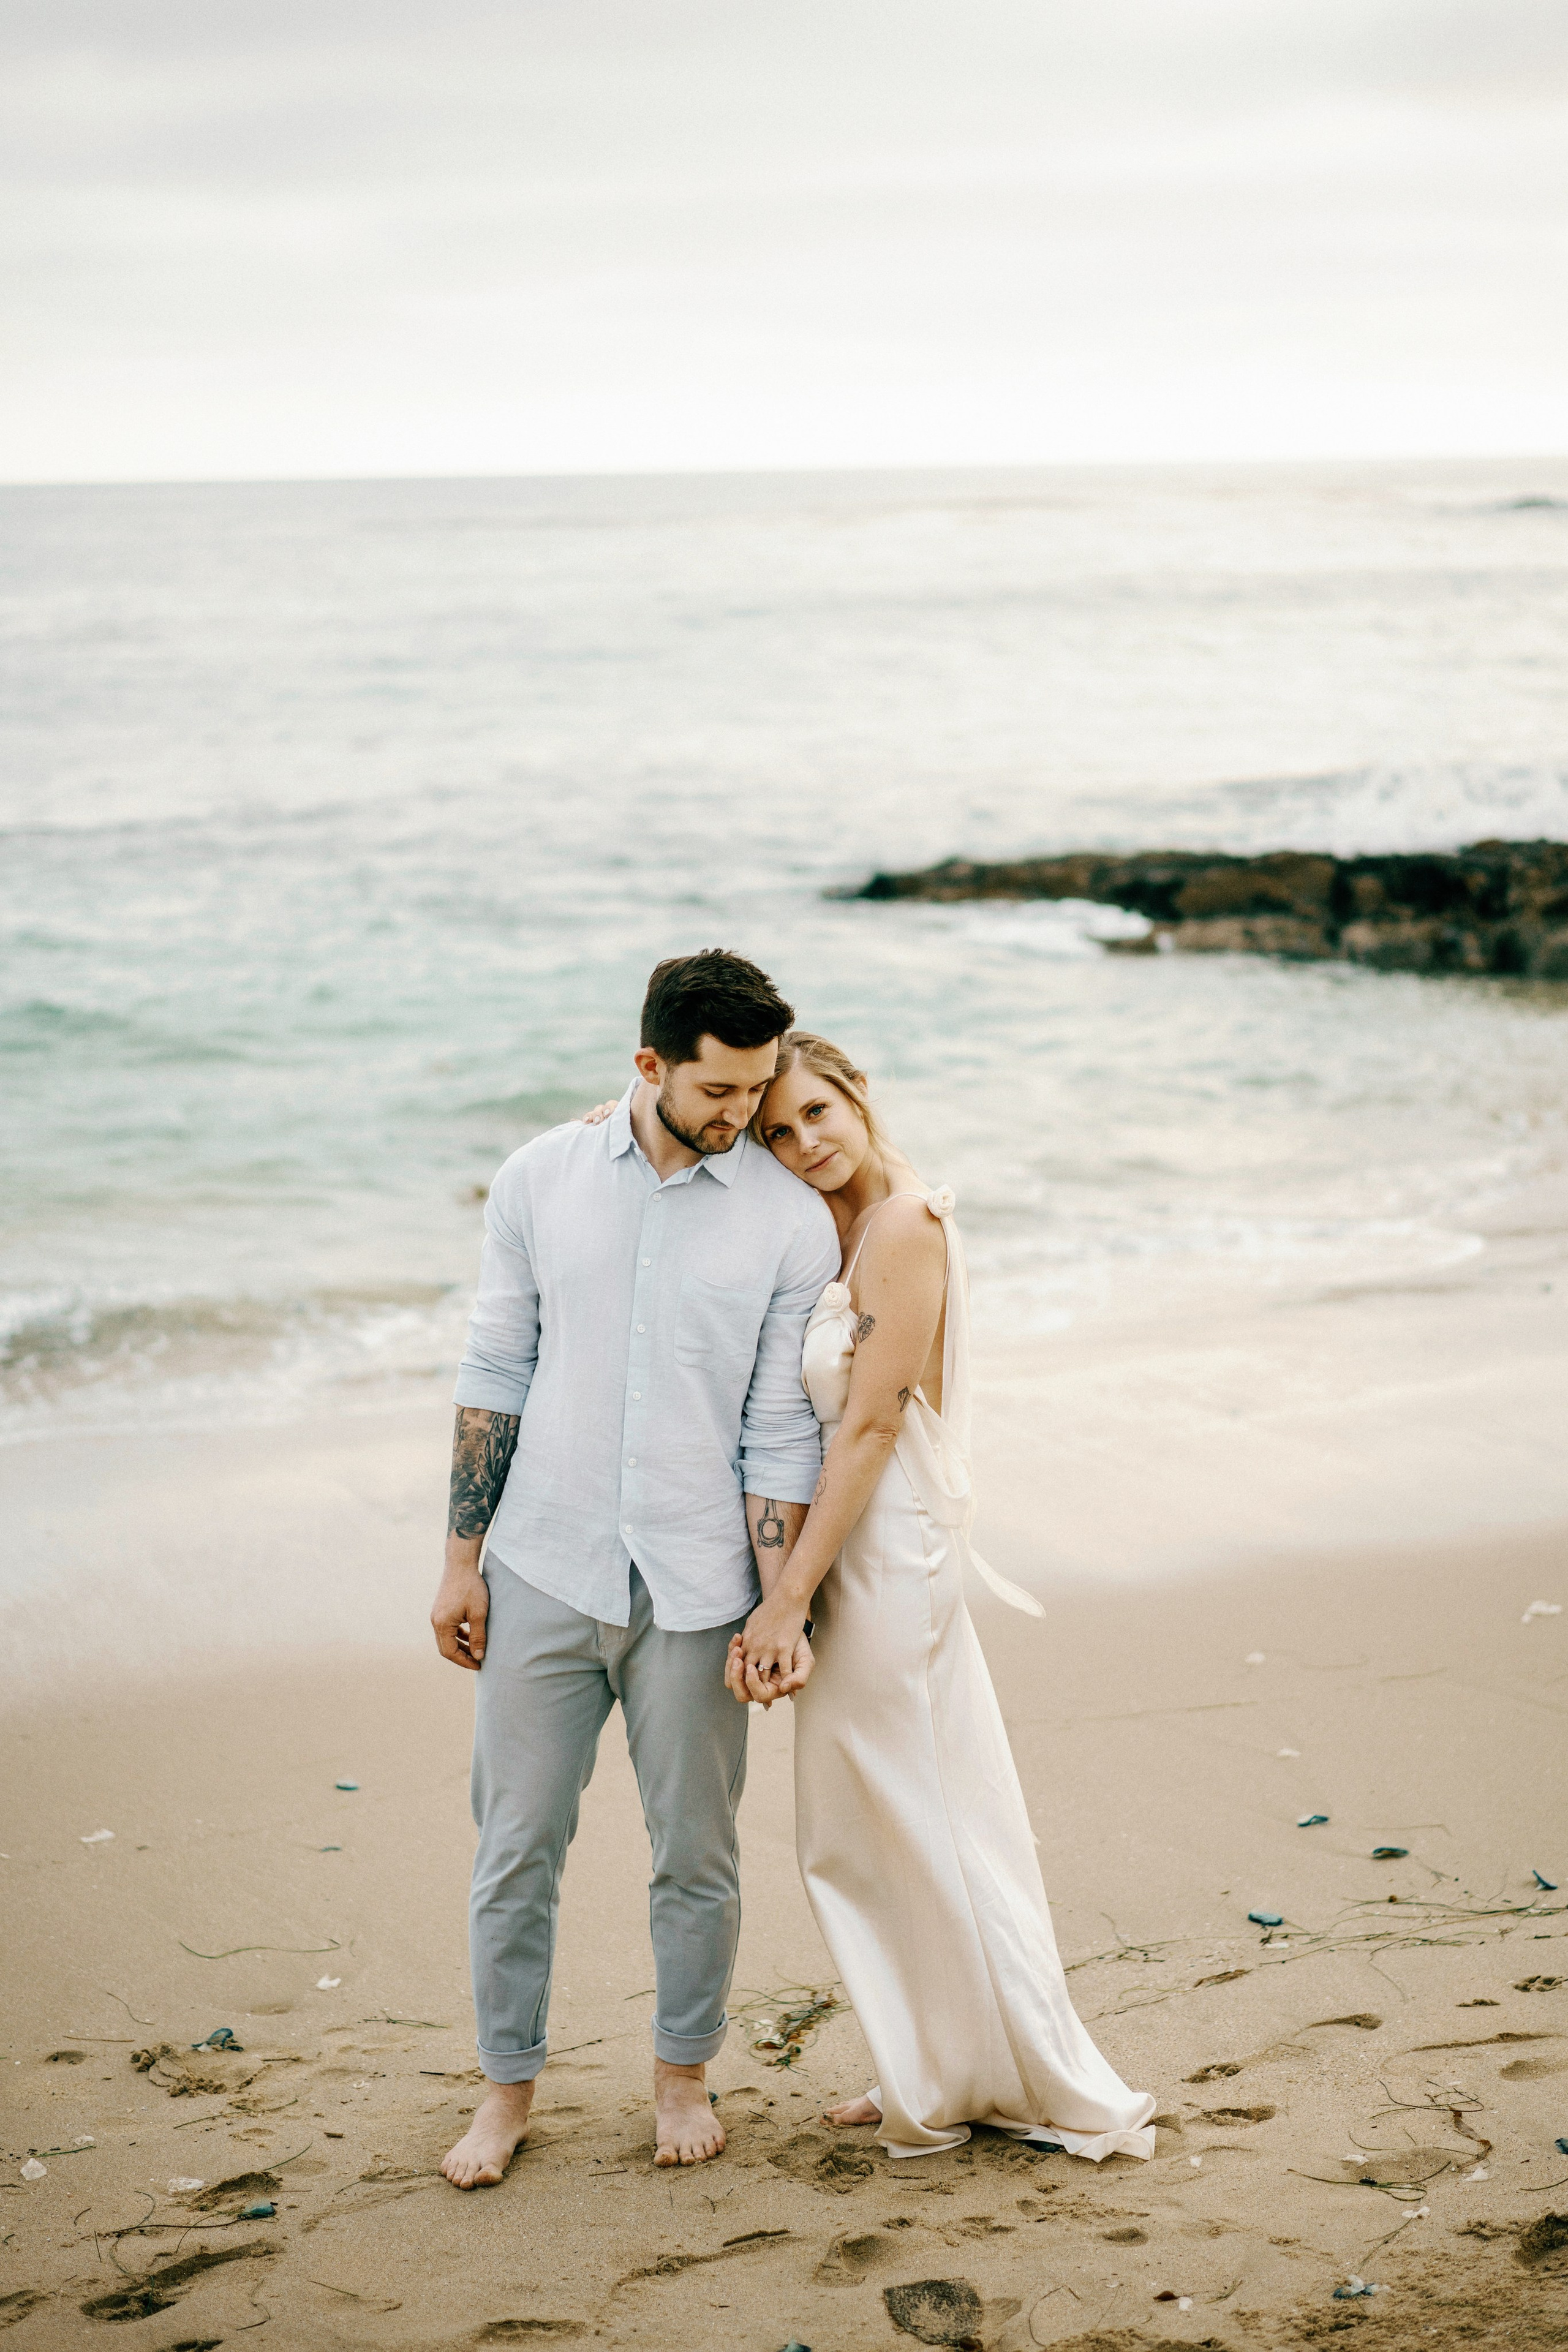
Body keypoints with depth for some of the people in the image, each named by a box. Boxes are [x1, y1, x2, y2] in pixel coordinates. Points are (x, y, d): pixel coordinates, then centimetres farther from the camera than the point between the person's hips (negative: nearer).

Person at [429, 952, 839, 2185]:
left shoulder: (792, 1219, -4)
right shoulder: (541, 1182, 0)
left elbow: (782, 1431, -1)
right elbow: (495, 1377, 5)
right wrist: (462, 1558, 4)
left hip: (694, 1590, -1)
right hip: (542, 1573, 1)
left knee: (697, 1854, 10)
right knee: (517, 1844, 8)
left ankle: (683, 2072, 31)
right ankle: (510, 2086, 25)